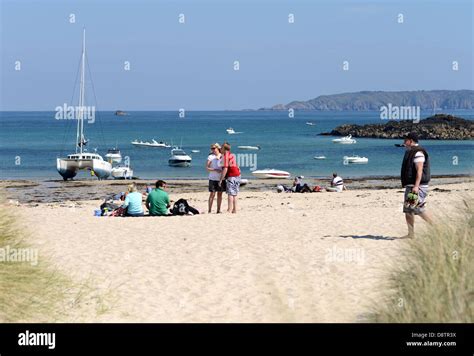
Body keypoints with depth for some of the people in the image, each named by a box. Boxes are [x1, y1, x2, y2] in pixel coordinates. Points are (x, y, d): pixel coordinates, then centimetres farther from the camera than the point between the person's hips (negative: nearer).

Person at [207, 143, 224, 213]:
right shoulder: (211, 157, -3)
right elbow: (207, 167, -8)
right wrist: (215, 170, -21)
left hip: (221, 178, 3)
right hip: (213, 178, -3)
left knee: (220, 194, 7)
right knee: (212, 194, -4)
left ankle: (218, 210, 14)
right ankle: (209, 210, 0)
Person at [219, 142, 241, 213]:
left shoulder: (226, 156, -11)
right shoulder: (232, 155, 15)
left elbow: (225, 169, -18)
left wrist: (221, 179, -15)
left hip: (231, 176, -9)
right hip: (237, 175, 9)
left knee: (230, 194, -9)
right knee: (234, 194, 10)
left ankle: (229, 210, -12)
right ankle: (234, 210, 11)